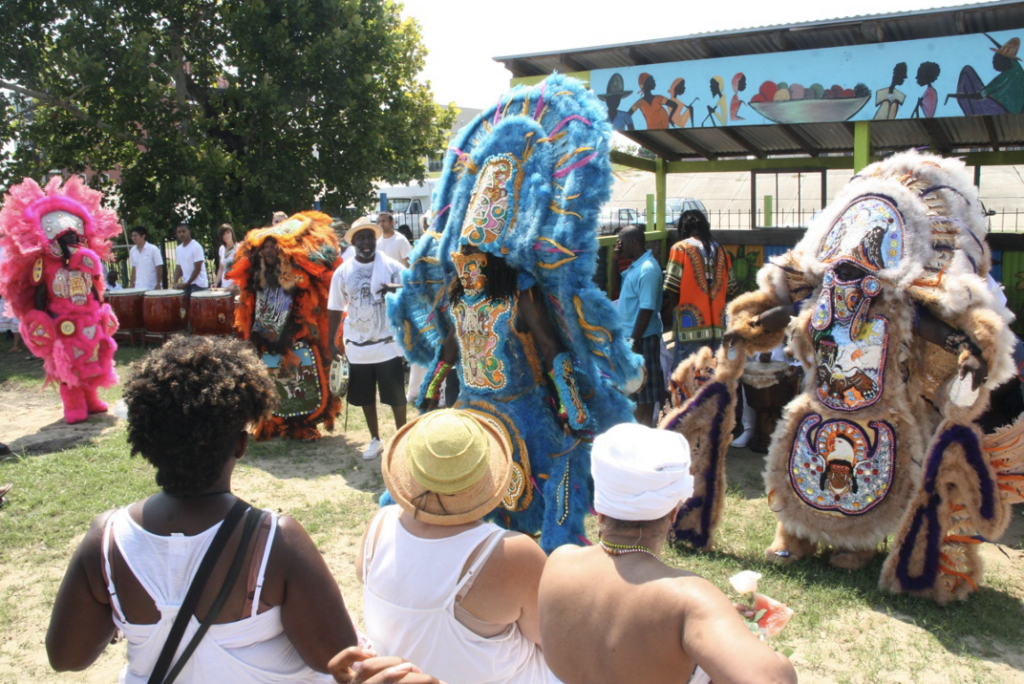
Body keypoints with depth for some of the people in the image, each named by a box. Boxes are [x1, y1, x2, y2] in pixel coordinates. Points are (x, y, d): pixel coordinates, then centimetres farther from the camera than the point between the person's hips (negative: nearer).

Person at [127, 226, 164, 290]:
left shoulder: (153, 249, -8)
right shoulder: (132, 251, 6)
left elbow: (159, 268, -8)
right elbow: (133, 269, 12)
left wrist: (158, 284, -12)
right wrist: (132, 285, 8)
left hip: (153, 287, -4)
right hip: (138, 288, 4)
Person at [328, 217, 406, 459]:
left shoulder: (392, 267, -4)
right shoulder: (343, 272, 2)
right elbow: (335, 309, 7)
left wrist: (396, 290, -25)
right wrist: (332, 342, 4)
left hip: (387, 343, -2)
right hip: (358, 346, 2)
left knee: (395, 394, 4)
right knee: (365, 396, 13)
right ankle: (375, 439, 30)